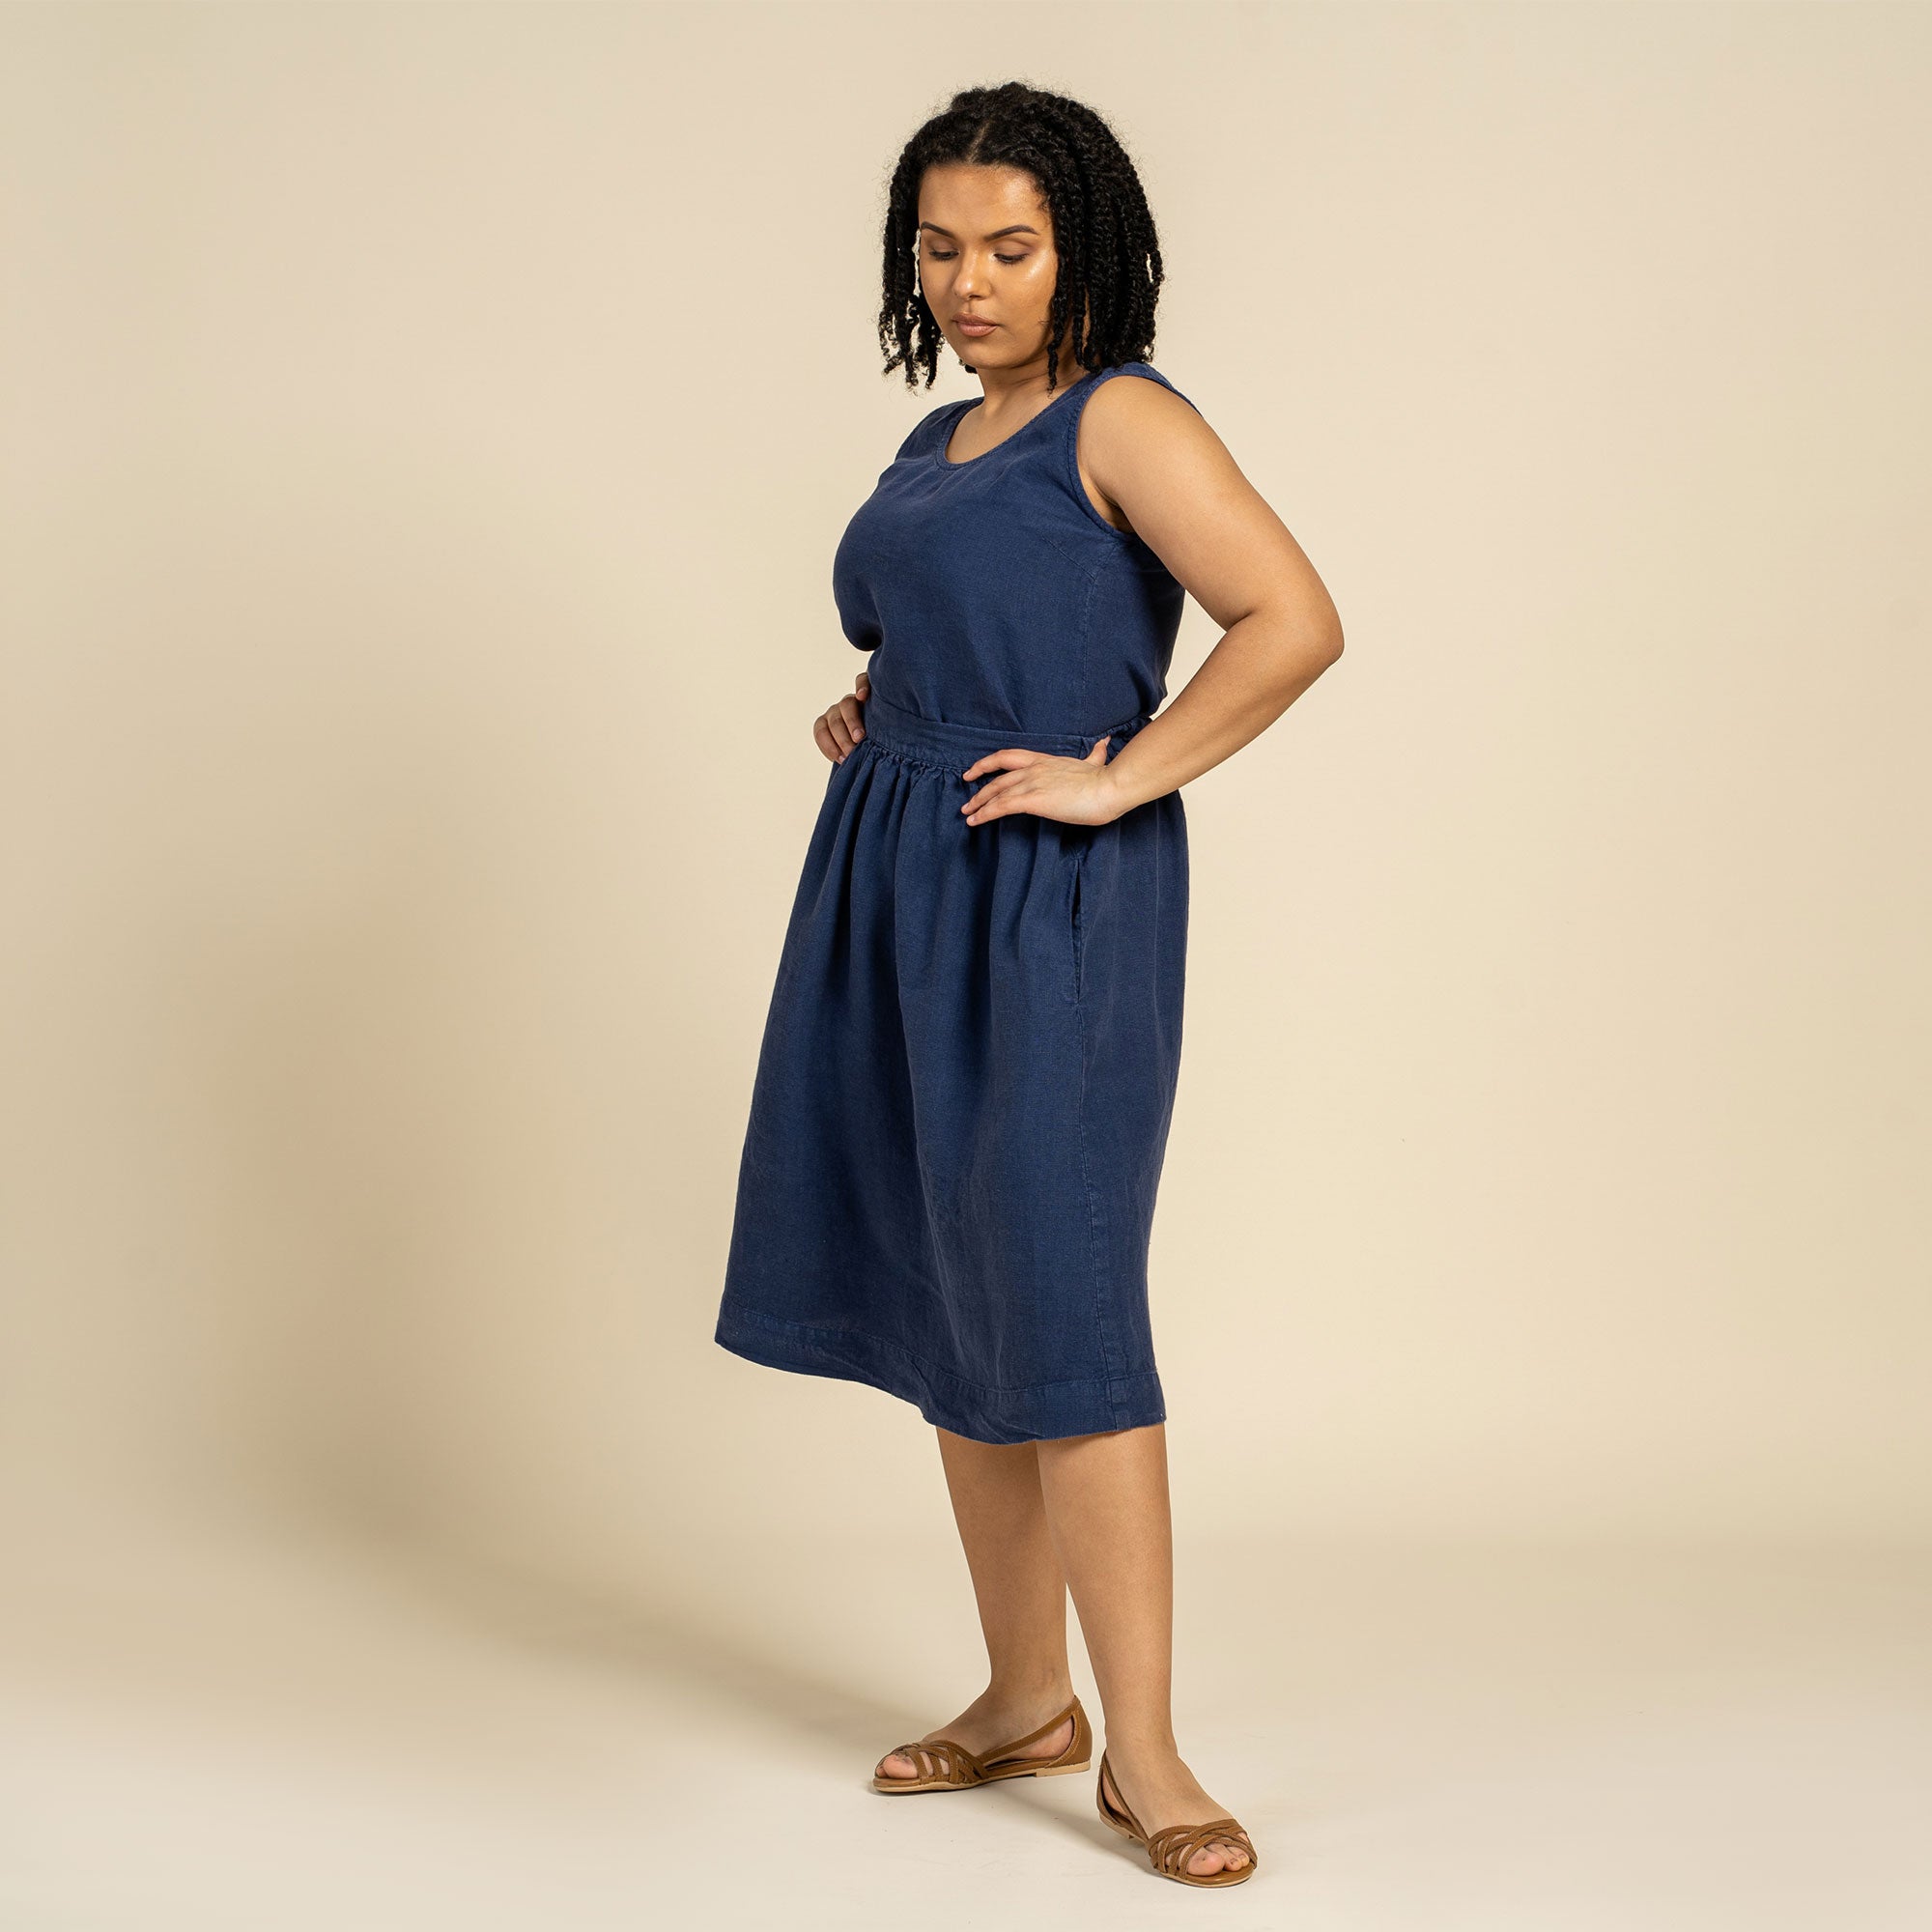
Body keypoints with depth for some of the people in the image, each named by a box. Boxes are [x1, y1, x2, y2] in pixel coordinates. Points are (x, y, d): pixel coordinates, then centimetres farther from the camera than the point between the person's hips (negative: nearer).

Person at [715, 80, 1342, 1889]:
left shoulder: (1124, 419, -7)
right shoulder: (937, 443, 17)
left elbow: (1295, 619, -19)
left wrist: (1116, 779, -18)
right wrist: (864, 718, 13)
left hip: (1046, 913, -8)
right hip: (895, 898, 8)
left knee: (1057, 1303, -10)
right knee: (953, 1311, 10)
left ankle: (1142, 1752, -3)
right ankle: (1025, 1701, 22)